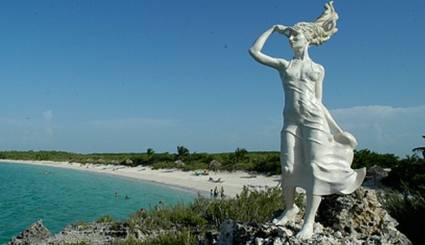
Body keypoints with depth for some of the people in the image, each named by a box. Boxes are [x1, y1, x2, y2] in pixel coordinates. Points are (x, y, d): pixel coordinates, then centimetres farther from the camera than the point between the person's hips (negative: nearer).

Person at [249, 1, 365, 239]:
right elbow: (255, 51, 7)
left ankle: (309, 220, -3)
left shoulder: (318, 69, 13)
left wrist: (338, 130, 9)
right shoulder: (283, 65, 14)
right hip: (291, 121, 1)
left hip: (315, 119, -1)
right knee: (289, 169, -1)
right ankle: (290, 208, 24)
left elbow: (319, 101, 13)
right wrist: (274, 28, 16)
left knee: (315, 168, -8)